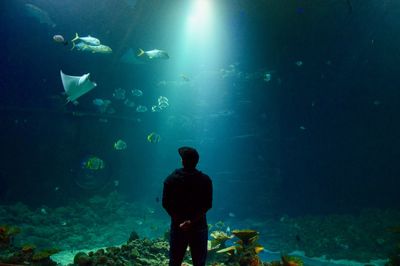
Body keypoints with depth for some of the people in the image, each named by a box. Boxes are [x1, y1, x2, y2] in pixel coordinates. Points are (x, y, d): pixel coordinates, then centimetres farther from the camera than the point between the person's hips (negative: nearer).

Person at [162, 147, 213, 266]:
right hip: (199, 225, 0)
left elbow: (165, 203, -7)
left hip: (177, 225, 1)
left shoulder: (171, 178, -5)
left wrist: (178, 220, -8)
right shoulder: (205, 179, -6)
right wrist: (192, 221, -14)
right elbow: (207, 205, -11)